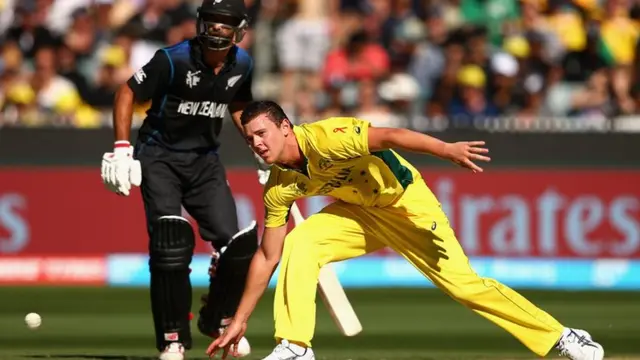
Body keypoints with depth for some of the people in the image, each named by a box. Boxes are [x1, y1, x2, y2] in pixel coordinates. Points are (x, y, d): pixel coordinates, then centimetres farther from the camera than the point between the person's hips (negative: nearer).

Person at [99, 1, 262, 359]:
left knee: (237, 243, -3)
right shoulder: (174, 60, -19)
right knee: (171, 245, -18)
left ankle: (218, 320, 22)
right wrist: (122, 149, -18)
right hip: (161, 158, -5)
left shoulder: (242, 65, -2)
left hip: (205, 160, 5)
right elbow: (127, 93, -12)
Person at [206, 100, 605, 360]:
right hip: (361, 211, 6)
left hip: (406, 201, -6)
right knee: (299, 244, -17)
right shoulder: (280, 187, -10)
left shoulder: (324, 139, -32)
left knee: (463, 284, -9)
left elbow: (388, 136, -41)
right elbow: (267, 257, -3)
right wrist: (240, 321, -4)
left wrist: (447, 149, -55)